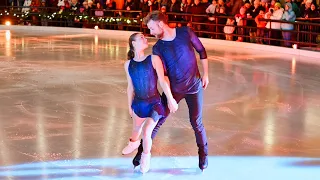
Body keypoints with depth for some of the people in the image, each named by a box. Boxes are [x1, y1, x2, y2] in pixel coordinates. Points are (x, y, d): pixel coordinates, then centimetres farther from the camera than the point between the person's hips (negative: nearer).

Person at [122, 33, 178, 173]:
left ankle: (146, 156, 16)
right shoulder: (128, 64, -2)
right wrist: (130, 106, 11)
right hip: (139, 103, 4)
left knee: (146, 133, -14)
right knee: (136, 128, 24)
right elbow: (130, 87, 7)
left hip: (155, 103, -4)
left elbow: (162, 80, -13)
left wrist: (170, 100, -12)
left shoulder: (153, 59, -12)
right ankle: (133, 142, 60)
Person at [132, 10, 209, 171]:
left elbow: (201, 51, 2)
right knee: (157, 120, 0)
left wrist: (205, 74, 1)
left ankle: (203, 154, 25)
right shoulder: (157, 48, -7)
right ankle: (142, 150, 14)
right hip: (174, 88, 1)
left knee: (196, 122, 3)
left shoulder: (185, 32, -9)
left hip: (194, 86, -1)